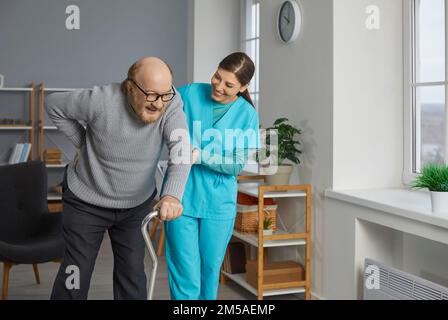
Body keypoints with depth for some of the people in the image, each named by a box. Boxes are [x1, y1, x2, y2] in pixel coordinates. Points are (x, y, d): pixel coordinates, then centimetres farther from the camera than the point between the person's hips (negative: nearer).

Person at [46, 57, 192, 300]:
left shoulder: (171, 103, -21)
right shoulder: (101, 100, -26)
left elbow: (181, 149, -37)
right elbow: (54, 105, -7)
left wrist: (173, 195, -53)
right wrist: (83, 143, -6)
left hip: (137, 203, 2)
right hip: (87, 202, -2)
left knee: (132, 275, 9)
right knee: (76, 275, 6)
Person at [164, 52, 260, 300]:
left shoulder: (247, 115, -1)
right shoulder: (190, 93, -2)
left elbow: (237, 165, -5)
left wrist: (201, 156, -17)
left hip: (219, 204, 1)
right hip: (182, 198, -1)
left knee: (210, 272, 14)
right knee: (186, 277, -3)